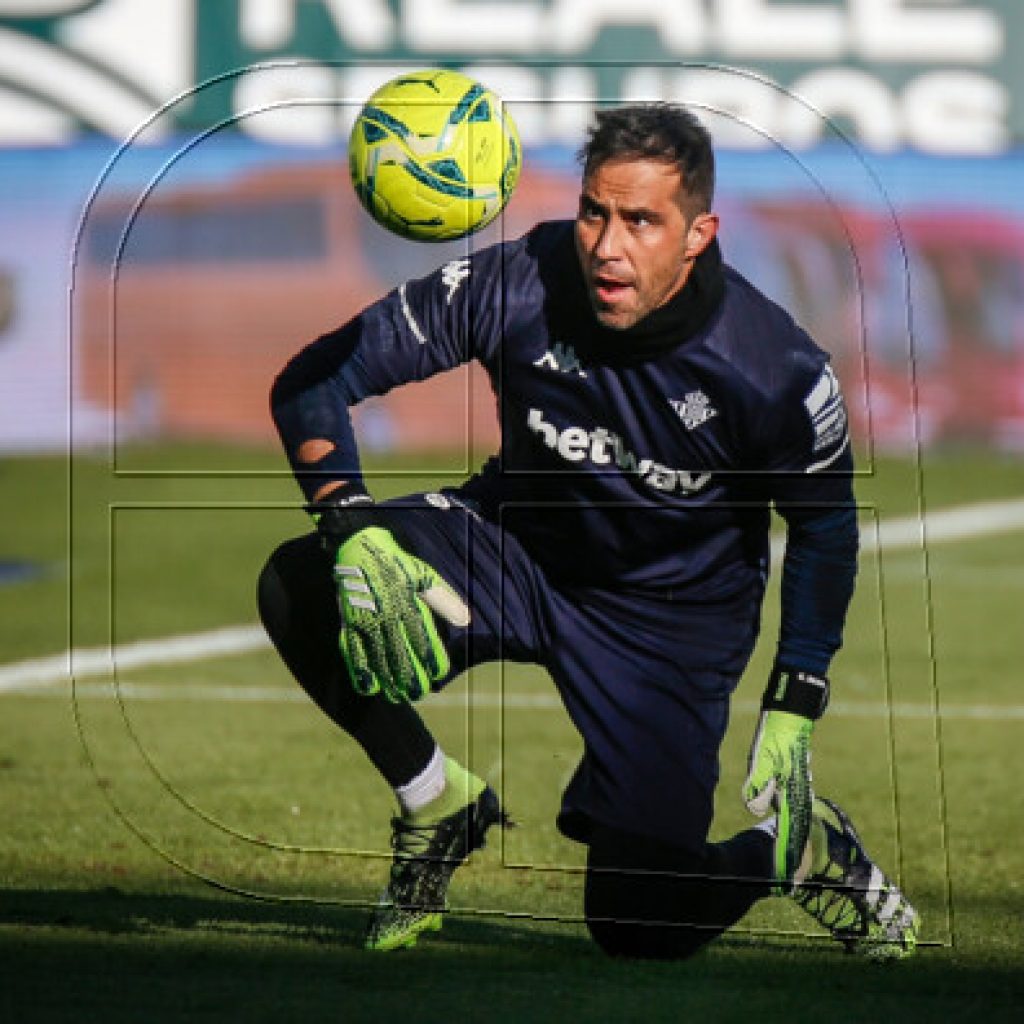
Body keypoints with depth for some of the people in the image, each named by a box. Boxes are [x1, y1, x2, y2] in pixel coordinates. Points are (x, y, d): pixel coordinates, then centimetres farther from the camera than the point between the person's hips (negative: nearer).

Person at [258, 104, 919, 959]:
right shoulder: (517, 285, -26)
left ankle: (801, 846, 25)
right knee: (300, 589, -25)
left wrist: (793, 711, -12)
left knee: (639, 928, -10)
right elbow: (312, 380, -19)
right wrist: (353, 530, -35)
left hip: (674, 618, -2)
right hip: (518, 541, 2)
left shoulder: (776, 371, -26)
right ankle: (439, 805, 0)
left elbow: (825, 528, -7)